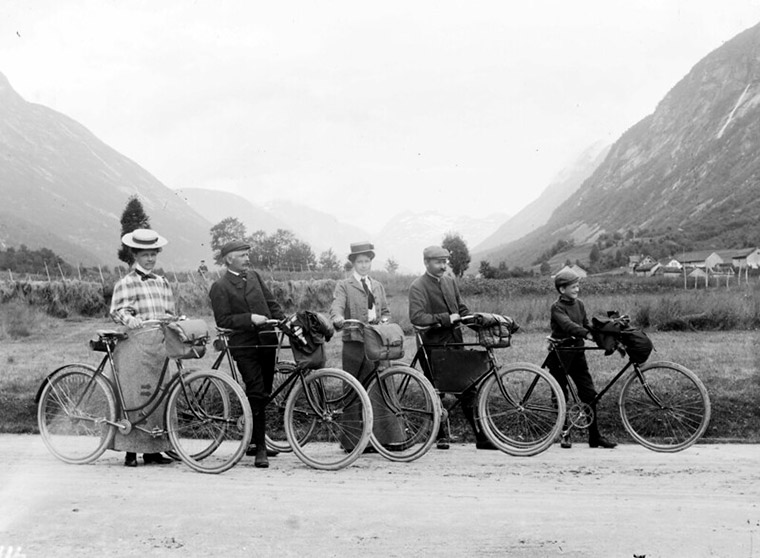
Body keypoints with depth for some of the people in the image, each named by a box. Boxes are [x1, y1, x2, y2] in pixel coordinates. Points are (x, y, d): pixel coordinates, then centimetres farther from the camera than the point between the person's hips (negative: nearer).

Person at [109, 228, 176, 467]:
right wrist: (130, 319, -31)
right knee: (134, 396, -5)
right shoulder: (126, 283, 2)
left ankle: (153, 449, 11)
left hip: (159, 345, 5)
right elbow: (118, 310, -11)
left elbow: (171, 313, 20)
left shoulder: (162, 282, 19)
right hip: (135, 344, -5)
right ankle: (131, 451, 1)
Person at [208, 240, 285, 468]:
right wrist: (250, 318, -19)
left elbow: (271, 303, 17)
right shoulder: (220, 287, -5)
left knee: (264, 395, 11)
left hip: (266, 342, 6)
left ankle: (254, 442, 24)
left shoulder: (254, 276, 14)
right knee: (256, 394, -11)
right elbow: (222, 320, -11)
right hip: (244, 347, -6)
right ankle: (260, 449, -5)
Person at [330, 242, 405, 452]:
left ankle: (383, 437, 2)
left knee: (380, 389, -1)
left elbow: (386, 312, 25)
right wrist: (339, 319, -33)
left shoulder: (378, 286, 20)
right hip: (354, 342, -4)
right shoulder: (343, 285, 3)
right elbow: (336, 307, -12)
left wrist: (383, 321, 3)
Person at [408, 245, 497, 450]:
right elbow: (416, 316, -21)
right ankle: (441, 436, 19)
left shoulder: (450, 282, 13)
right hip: (433, 346, -5)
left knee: (467, 391, 4)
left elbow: (462, 309, 21)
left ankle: (481, 436, 7)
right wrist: (445, 319, -23)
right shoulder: (418, 286, -7)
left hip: (454, 343, 5)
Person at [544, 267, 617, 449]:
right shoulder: (557, 307, -12)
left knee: (589, 393, 1)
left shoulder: (579, 304, 9)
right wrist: (587, 333, -43)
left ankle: (595, 437, 5)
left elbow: (586, 325, 13)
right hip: (560, 355, -6)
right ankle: (564, 434, 16)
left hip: (577, 353, 6)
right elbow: (567, 325, -29)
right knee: (561, 397, 3)